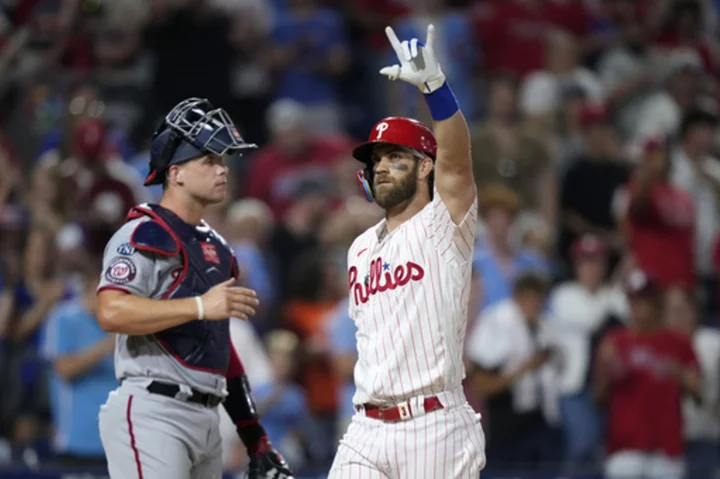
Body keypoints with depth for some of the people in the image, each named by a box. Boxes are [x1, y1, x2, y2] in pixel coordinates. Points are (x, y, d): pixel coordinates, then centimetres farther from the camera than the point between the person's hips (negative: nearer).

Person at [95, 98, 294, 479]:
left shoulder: (215, 247, 22)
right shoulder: (143, 234, -7)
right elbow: (111, 312, -23)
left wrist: (254, 437, 17)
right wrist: (200, 306, -25)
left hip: (206, 419, 9)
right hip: (152, 415, -9)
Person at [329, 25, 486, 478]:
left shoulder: (444, 227, -2)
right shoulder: (361, 249, 18)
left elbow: (456, 161, -21)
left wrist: (435, 84, -36)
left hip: (436, 428, -6)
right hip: (367, 431, 6)